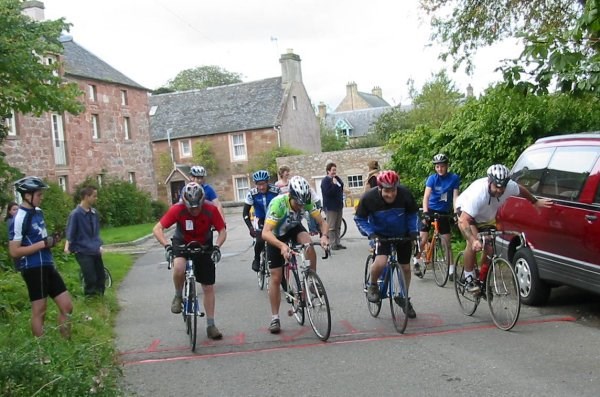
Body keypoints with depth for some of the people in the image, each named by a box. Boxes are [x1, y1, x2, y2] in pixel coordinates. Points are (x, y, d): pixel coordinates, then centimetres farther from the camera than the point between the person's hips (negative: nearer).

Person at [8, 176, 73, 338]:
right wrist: (43, 244, -19)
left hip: (47, 266, 8)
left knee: (67, 306, 9)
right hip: (33, 268, -8)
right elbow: (14, 251, -17)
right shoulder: (20, 218, -13)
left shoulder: (38, 212, 12)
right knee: (39, 311, 1)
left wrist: (52, 240, 6)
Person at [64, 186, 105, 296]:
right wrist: (67, 246, -25)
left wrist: (99, 245, 13)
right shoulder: (76, 214, -13)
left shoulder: (94, 212, 6)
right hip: (83, 252, -6)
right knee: (91, 279, -8)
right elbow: (70, 233, -12)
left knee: (101, 277, 11)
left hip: (95, 251, 7)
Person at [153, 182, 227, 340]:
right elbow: (157, 229, -25)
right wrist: (167, 246, -41)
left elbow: (222, 231, -15)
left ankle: (210, 325, 14)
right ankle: (178, 296, -5)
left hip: (204, 246, 1)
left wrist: (217, 246, -33)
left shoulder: (211, 209, -24)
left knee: (208, 287, 2)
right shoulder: (177, 209, -26)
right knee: (179, 268, -36)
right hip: (182, 243, -1)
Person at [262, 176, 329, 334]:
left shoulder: (307, 201, -26)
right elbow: (265, 233, -44)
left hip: (294, 228, 3)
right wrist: (282, 245, -61)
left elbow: (322, 222, -22)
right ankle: (275, 318, 10)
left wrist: (324, 235, -44)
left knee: (309, 246, -32)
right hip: (276, 235, -3)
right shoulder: (278, 203, -37)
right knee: (276, 278, -3)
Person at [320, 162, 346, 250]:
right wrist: (334, 184, -21)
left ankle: (338, 243, 16)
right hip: (330, 207, -8)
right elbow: (328, 192, -21)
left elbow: (341, 189, 14)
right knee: (331, 227, -4)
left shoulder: (337, 179, 12)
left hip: (339, 205, 8)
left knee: (338, 227, 11)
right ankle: (333, 244, -1)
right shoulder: (325, 180, -10)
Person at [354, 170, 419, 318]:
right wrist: (370, 233, -25)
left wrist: (414, 231, -15)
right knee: (380, 262, -27)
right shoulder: (369, 198, -29)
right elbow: (359, 219, -13)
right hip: (381, 235, -2)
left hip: (402, 235, 2)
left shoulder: (405, 194, -25)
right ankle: (373, 286, 5)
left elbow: (413, 214, -5)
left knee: (405, 267, 10)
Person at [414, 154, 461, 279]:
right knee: (423, 239, -9)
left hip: (444, 212, 1)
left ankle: (451, 269, 9)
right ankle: (417, 262, 12)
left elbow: (455, 197, -13)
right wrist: (425, 212, -33)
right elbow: (426, 196, -20)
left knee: (447, 242, 1)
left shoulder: (454, 178, -8)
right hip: (430, 210, -1)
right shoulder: (432, 178, -10)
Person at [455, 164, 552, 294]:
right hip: (465, 211, -5)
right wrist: (473, 241, -59)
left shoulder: (510, 186, -28)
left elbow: (521, 190, 0)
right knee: (474, 244, -29)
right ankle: (469, 279, -14)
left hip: (488, 218, 5)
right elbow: (463, 221, -47)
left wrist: (536, 202, 11)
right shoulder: (478, 193, -43)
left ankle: (482, 281, 16)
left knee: (490, 249, -4)